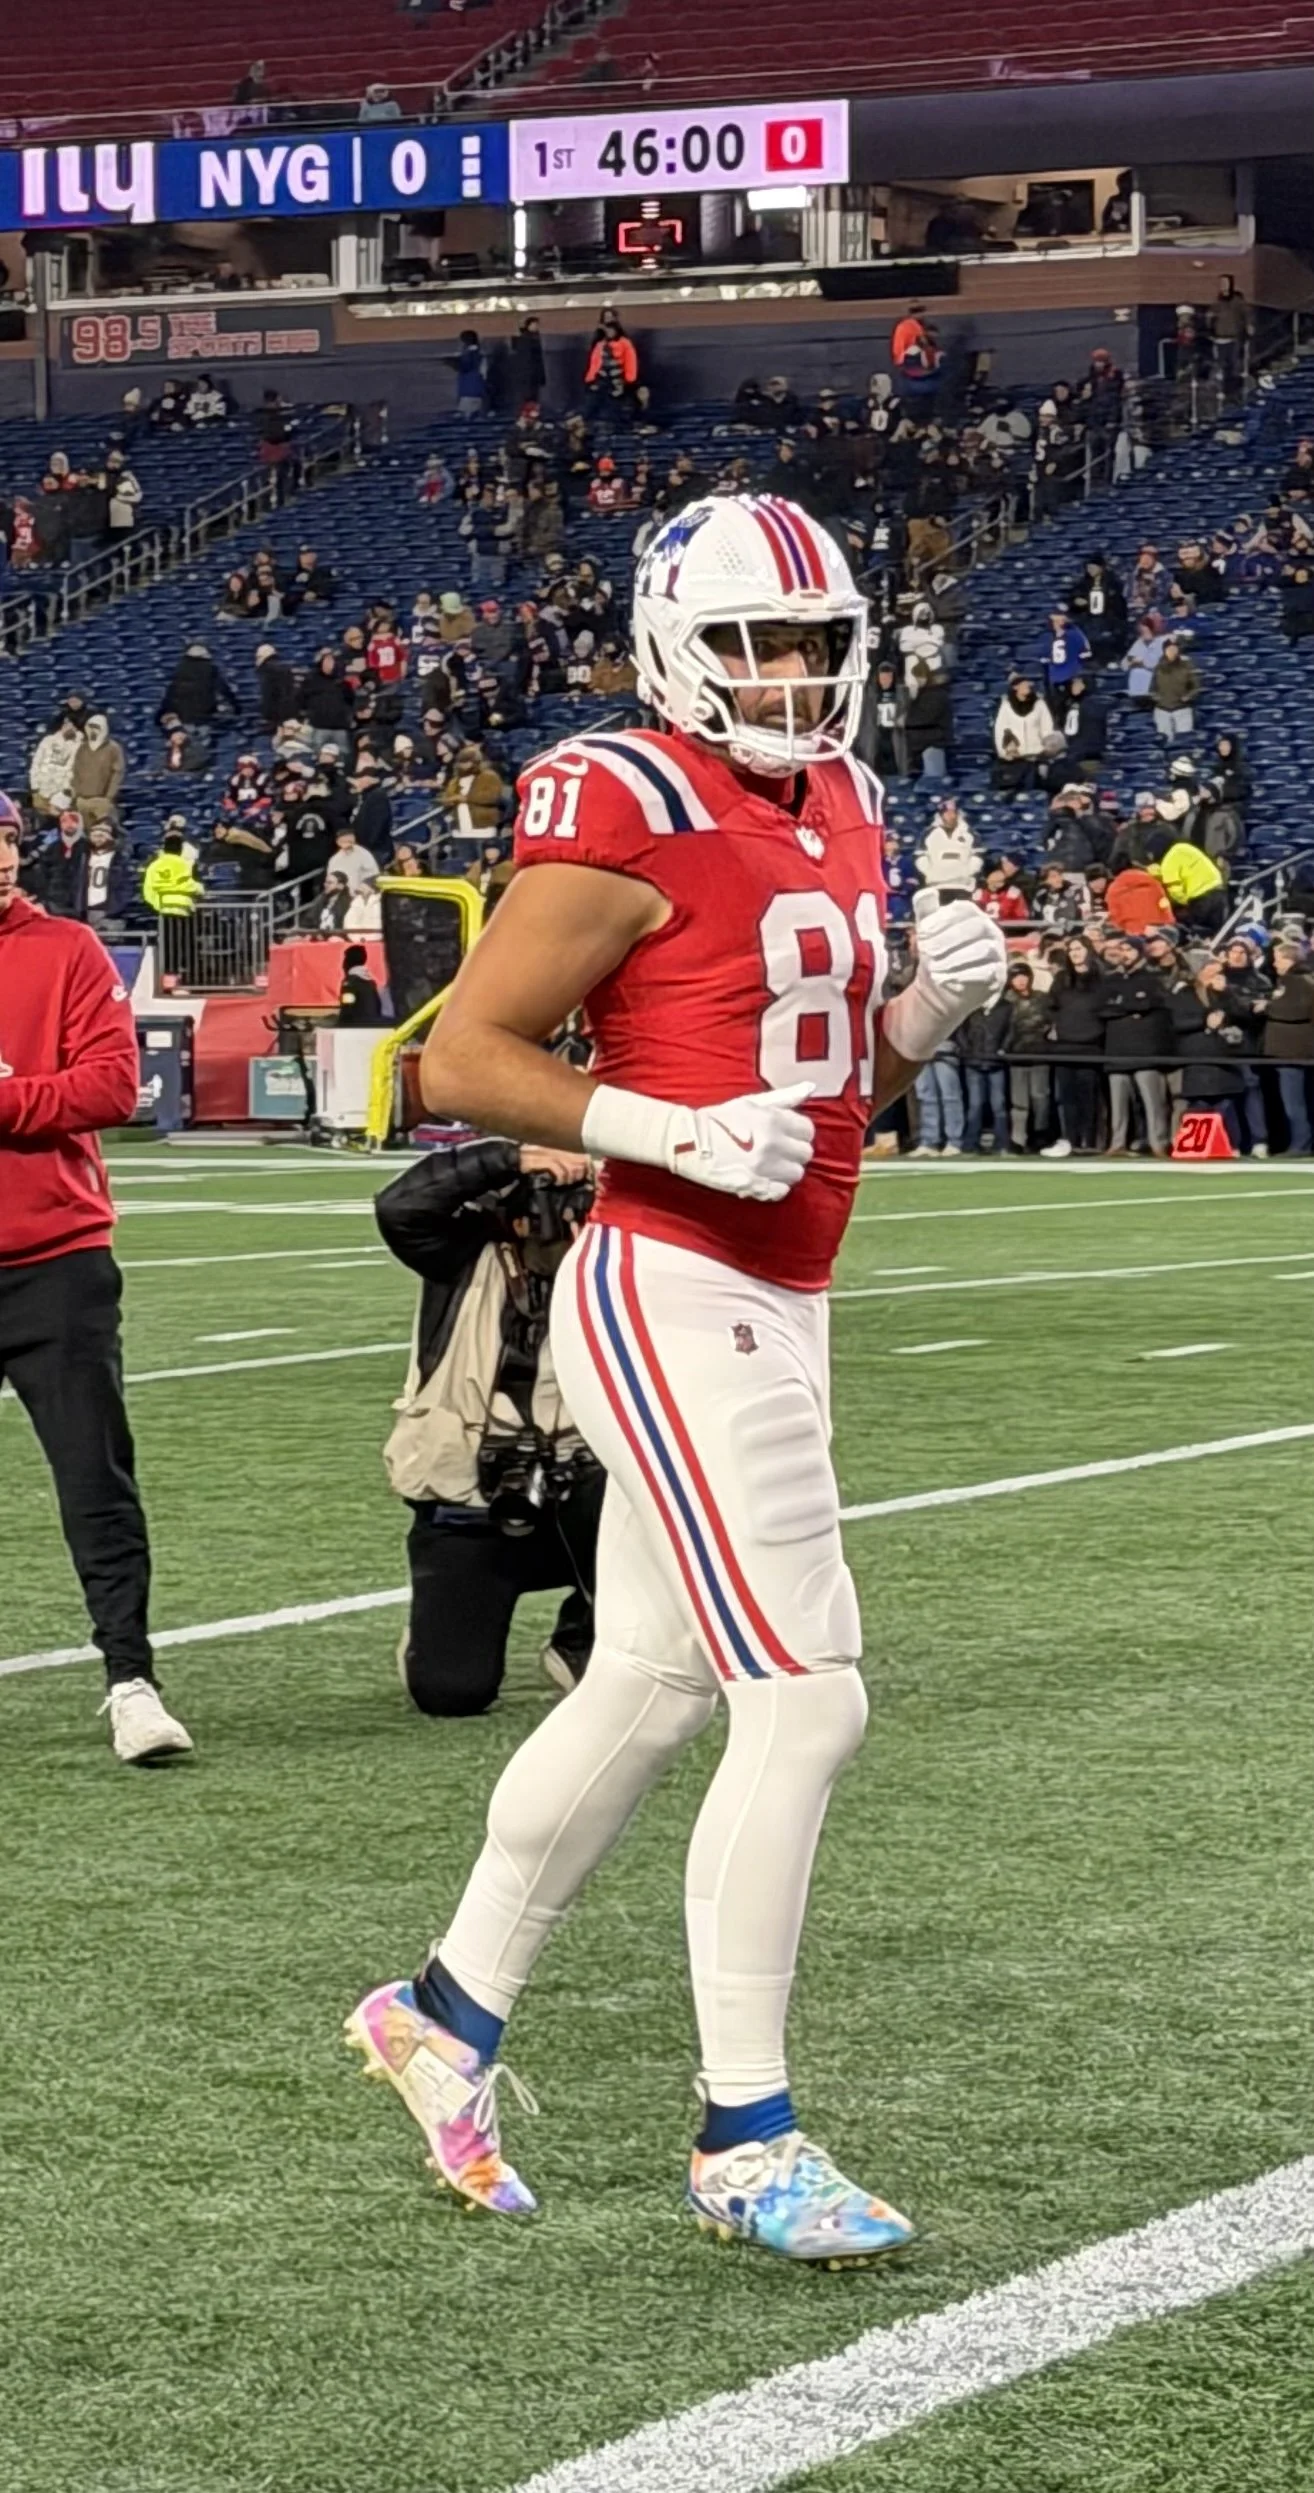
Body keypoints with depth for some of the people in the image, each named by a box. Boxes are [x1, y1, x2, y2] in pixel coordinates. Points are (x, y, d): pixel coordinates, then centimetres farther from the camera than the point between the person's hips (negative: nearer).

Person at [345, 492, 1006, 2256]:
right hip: (675, 1301, -9)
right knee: (807, 1701, -11)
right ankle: (745, 2141, -2)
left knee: (649, 1687, 18)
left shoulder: (836, 814, 13)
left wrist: (930, 1007, 1)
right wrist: (680, 1134, -24)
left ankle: (447, 2015, 34)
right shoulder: (633, 819, -14)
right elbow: (461, 1062, -14)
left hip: (773, 1309, 9)